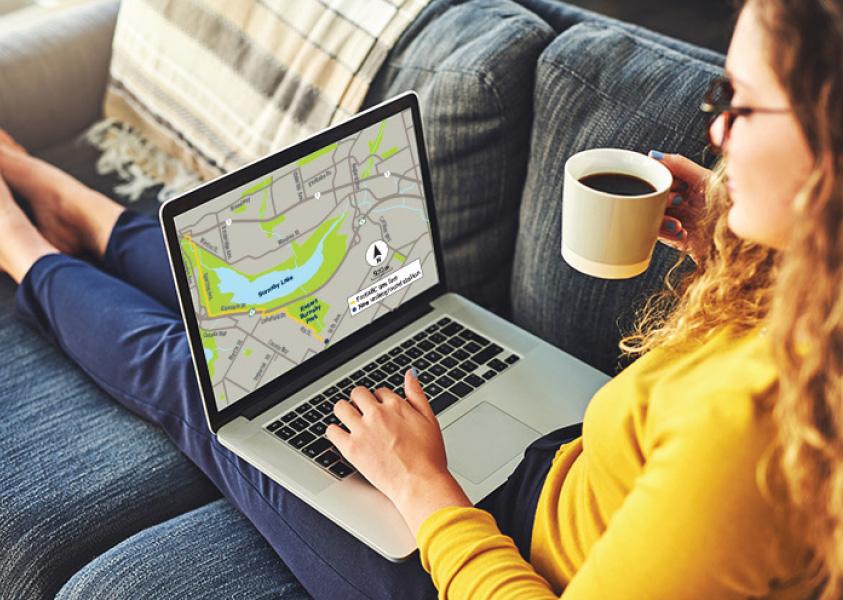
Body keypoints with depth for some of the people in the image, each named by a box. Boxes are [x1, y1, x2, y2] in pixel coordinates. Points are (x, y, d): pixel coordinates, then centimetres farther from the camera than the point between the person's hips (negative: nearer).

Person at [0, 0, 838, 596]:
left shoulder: (750, 421, -41)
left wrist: (419, 485, -18)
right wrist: (722, 261, -6)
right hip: (550, 475, 7)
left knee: (189, 372, 9)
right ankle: (81, 216, 48)